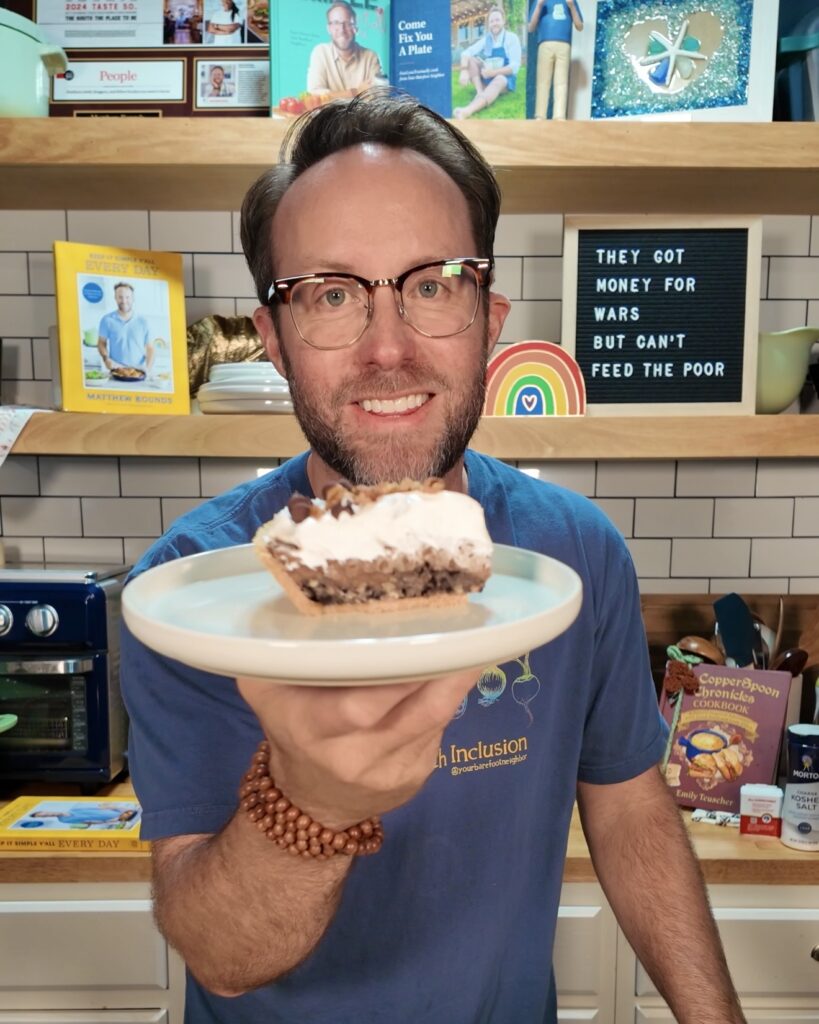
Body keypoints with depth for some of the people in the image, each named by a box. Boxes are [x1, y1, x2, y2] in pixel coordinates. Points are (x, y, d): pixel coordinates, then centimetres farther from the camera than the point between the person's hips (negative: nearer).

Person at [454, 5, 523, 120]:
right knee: (470, 59, -11)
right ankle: (480, 91, -26)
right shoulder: (486, 40, 7)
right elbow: (466, 53, -5)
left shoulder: (512, 38, -4)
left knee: (498, 81, -41)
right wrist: (464, 71, -28)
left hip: (505, 79, -5)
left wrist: (493, 72, -28)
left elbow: (514, 66, -13)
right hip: (486, 79, 5)